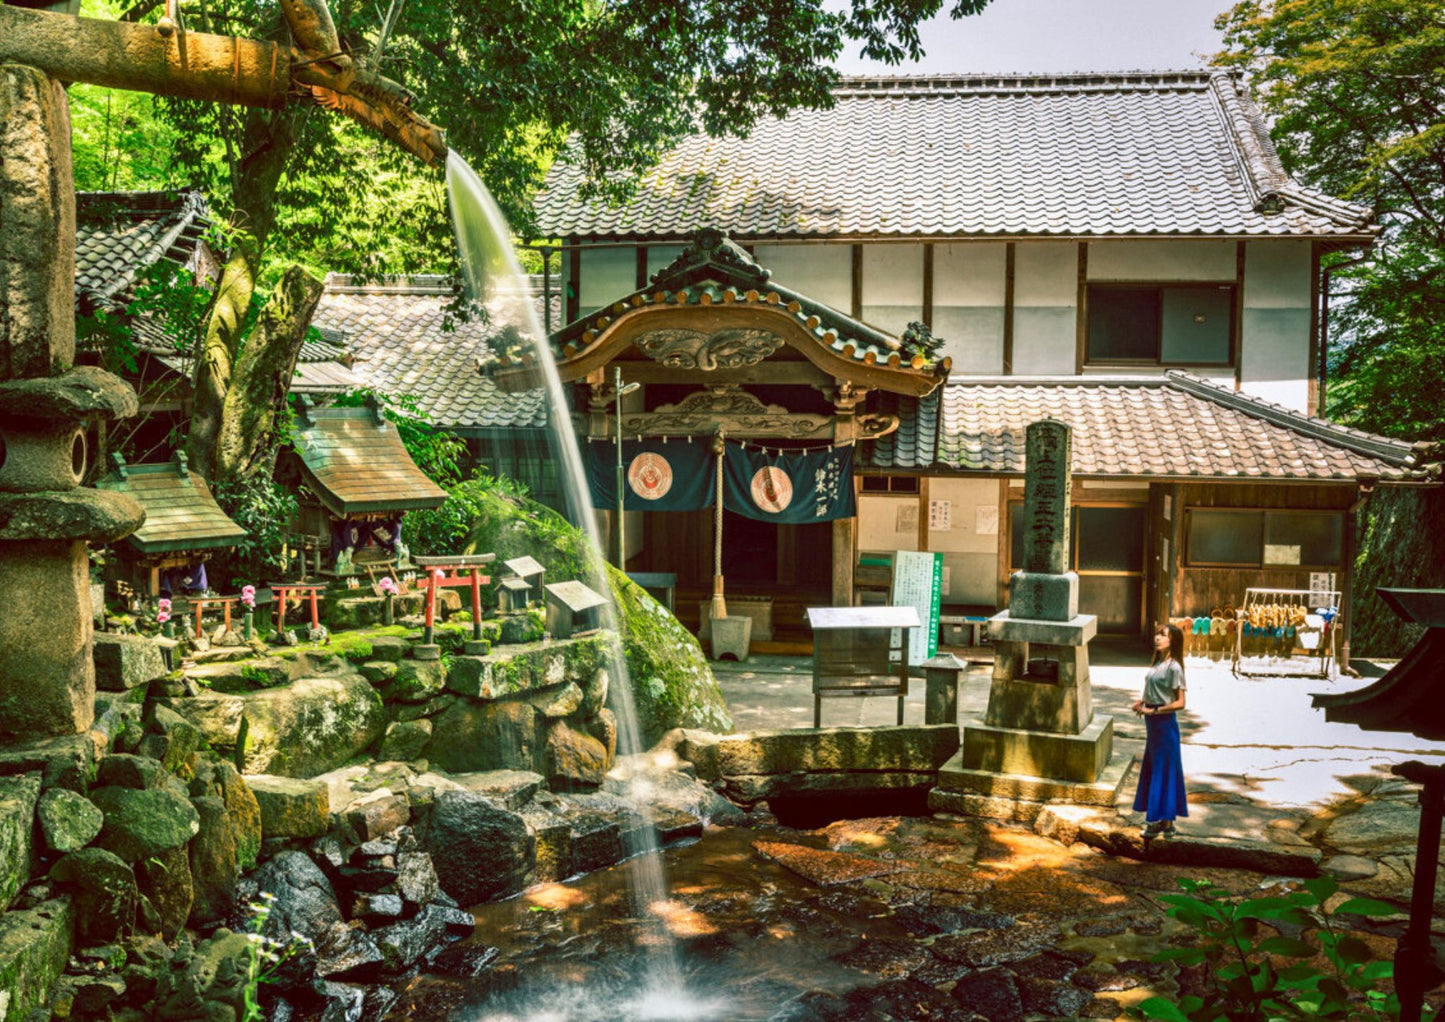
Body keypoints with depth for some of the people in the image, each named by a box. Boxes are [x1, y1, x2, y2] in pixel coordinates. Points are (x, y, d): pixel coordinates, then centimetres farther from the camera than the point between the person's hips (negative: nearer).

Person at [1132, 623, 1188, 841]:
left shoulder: (1173, 668, -17)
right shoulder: (1157, 663, 9)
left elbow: (1180, 702, -18)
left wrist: (1152, 710, -19)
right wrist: (1142, 702, 2)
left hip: (1165, 723, -9)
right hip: (1153, 724, 9)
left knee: (1163, 770, 0)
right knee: (1151, 768, 15)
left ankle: (1165, 822, 10)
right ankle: (1159, 819, 26)